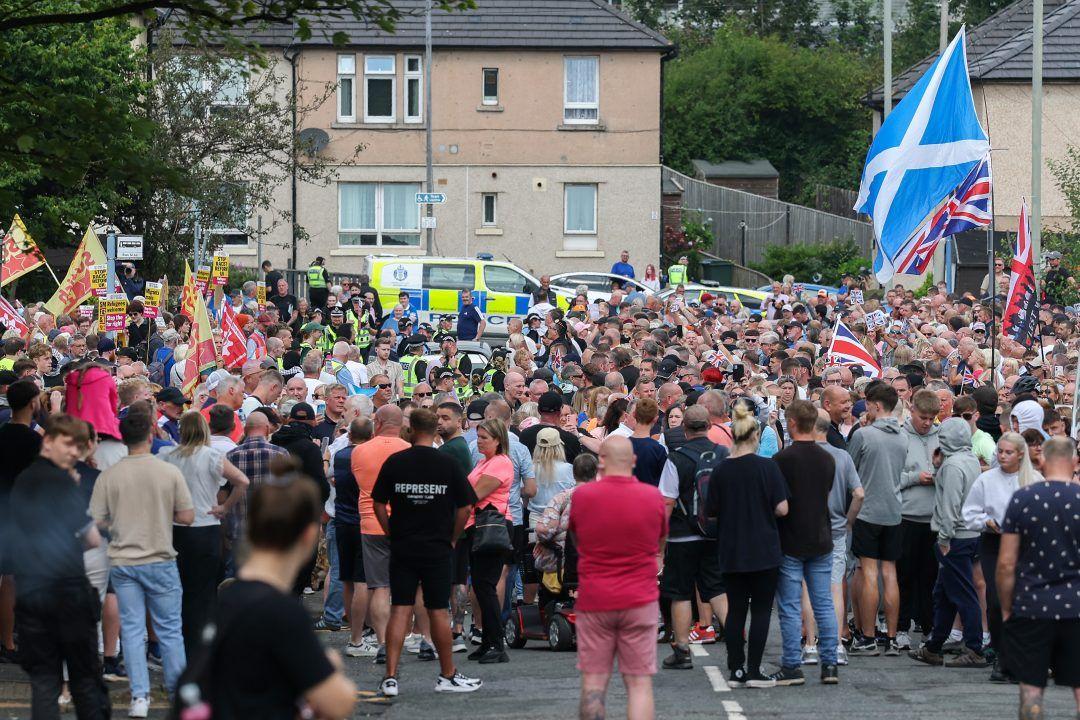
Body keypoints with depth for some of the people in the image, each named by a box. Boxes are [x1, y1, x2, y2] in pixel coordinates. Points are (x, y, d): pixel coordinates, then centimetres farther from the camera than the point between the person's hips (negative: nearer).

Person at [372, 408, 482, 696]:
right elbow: (465, 508, -4)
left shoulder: (394, 462, -2)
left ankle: (390, 677, -5)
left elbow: (378, 504, 0)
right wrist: (452, 539, 8)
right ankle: (447, 676, 18)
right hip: (437, 549, -1)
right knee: (438, 612, 7)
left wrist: (392, 534, 10)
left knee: (399, 610, 1)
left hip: (402, 549, 1)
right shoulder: (448, 465, -4)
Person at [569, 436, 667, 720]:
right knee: (639, 683, 1)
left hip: (593, 601, 0)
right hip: (639, 601, 0)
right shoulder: (653, 497, -3)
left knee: (593, 682, 6)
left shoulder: (582, 495, -5)